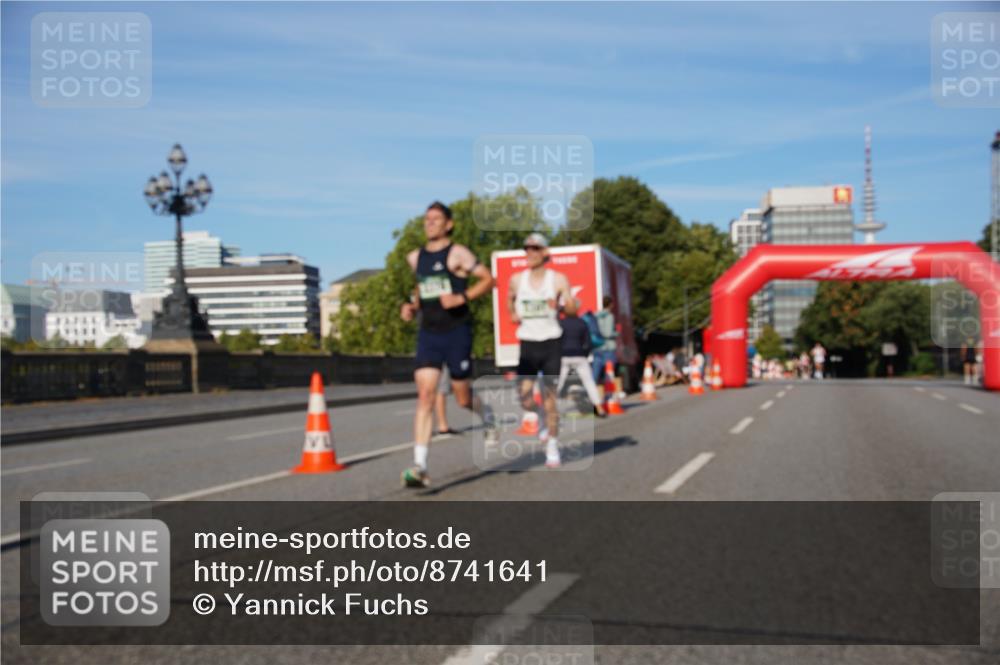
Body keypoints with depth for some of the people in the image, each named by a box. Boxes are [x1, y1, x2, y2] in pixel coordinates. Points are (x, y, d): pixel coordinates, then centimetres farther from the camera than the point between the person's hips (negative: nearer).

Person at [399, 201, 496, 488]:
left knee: (462, 397, 6)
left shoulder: (457, 253, -5)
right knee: (425, 396, -9)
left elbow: (488, 278, -7)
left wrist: (462, 298, -19)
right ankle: (419, 466, -13)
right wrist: (411, 305, 7)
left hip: (457, 332, -4)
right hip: (428, 333, 4)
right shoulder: (414, 258, 12)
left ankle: (488, 418, 43)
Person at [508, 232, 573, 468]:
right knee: (525, 399, -3)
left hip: (551, 342, -2)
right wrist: (513, 314, 4)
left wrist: (561, 305, -25)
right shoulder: (517, 279, 5)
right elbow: (509, 300, 24)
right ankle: (544, 420, 31)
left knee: (549, 394, -6)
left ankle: (552, 446, 8)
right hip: (527, 343, 2)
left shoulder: (558, 279, -2)